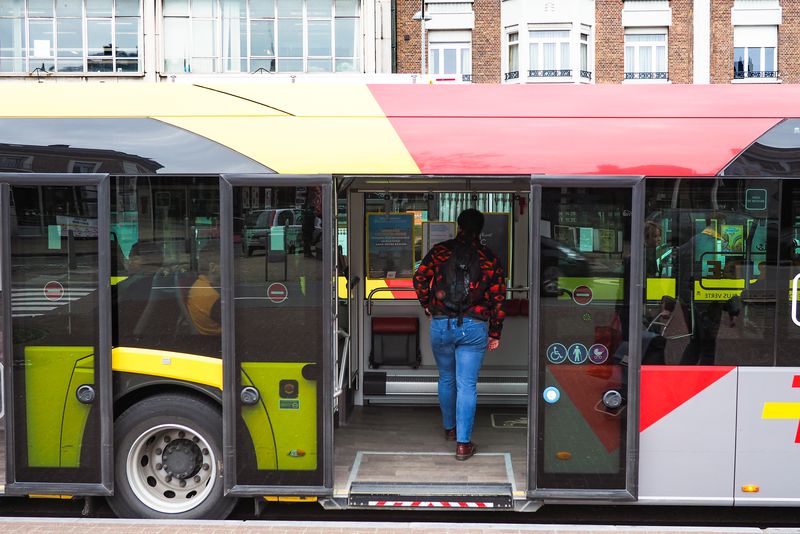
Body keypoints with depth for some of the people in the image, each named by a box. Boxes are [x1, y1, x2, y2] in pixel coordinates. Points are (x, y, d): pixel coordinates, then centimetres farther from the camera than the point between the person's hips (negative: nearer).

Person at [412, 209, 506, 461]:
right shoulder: (489, 258, 3)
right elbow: (498, 298, 1)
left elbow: (419, 279, -5)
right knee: (467, 385, 2)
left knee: (446, 379, 20)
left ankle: (449, 428, 37)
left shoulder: (440, 250, 2)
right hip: (474, 327, -1)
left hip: (441, 325, 1)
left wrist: (427, 306, 12)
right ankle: (463, 443, 2)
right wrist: (495, 333, 8)